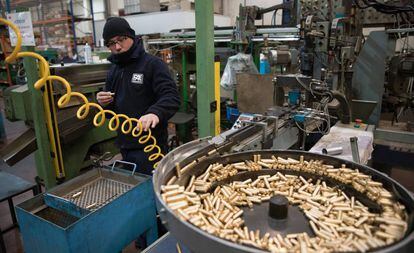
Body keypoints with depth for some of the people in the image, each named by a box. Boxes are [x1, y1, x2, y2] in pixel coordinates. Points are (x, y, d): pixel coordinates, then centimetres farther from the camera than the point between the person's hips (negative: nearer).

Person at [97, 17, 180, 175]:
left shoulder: (153, 64, -8)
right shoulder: (114, 70, 14)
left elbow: (172, 97, -20)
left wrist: (155, 112, -39)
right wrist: (104, 104, -1)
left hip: (150, 146, -7)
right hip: (125, 147, 7)